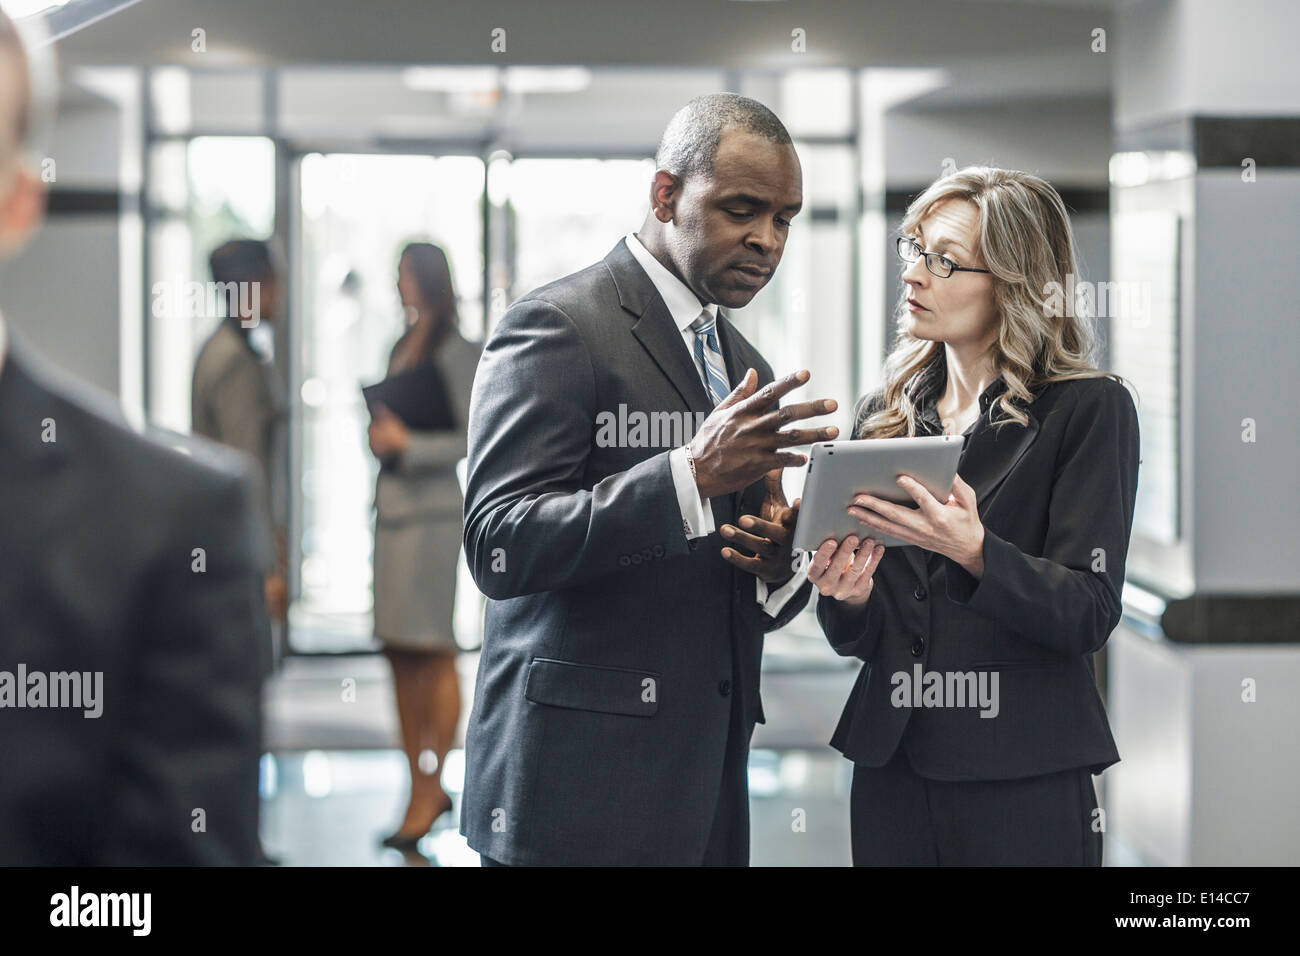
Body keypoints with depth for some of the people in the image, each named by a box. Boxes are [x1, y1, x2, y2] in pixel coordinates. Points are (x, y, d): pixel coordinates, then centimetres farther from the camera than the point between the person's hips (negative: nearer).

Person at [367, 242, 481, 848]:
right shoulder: (403, 349, 15)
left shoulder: (457, 354, -8)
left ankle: (428, 790, -2)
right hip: (391, 508, 8)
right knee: (399, 656, 8)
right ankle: (423, 789, 15)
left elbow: (475, 441, -12)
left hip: (433, 512, -8)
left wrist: (406, 444, -15)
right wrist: (380, 435, 6)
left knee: (432, 655, -6)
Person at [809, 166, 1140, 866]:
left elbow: (1089, 612, -13)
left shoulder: (1091, 409, -5)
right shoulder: (881, 416, 9)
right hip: (892, 773, 5)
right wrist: (848, 599, -10)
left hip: (1025, 782, -4)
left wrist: (974, 551, -27)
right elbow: (860, 639, 12)